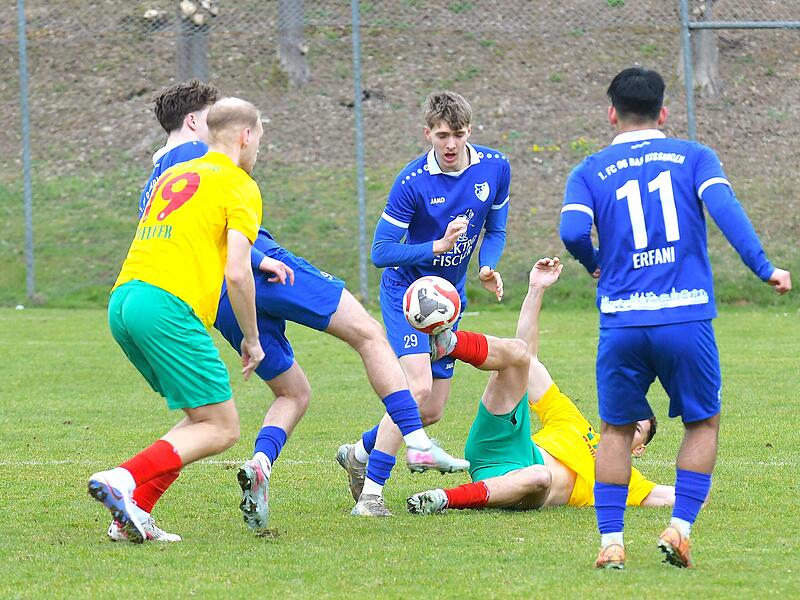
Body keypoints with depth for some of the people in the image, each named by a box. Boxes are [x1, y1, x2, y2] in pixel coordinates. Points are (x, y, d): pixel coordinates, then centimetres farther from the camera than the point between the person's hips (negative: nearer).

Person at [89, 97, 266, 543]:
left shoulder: (173, 176, 24)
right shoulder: (240, 186, 1)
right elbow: (237, 273, -9)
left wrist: (255, 262, 39)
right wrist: (252, 340, 3)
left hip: (122, 301, 8)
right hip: (168, 306, -8)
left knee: (203, 420, 16)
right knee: (222, 430, -3)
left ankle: (133, 511, 3)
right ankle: (121, 481, -21)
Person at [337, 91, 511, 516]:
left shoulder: (495, 168, -7)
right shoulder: (412, 182, -22)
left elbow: (495, 230, 7)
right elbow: (381, 251, -21)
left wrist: (488, 267, -13)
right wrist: (438, 245, -33)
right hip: (407, 290, -6)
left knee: (431, 411, 5)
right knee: (418, 388, -24)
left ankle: (359, 453, 30)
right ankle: (371, 492, -17)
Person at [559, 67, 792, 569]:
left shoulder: (590, 172, 9)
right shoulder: (693, 157, 8)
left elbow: (573, 232, -7)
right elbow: (725, 209, -9)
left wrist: (595, 265, 14)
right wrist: (764, 268, -10)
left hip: (622, 322, 1)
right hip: (687, 317, -1)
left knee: (616, 430, 16)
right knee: (703, 423, 17)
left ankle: (611, 541, 8)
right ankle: (680, 528, 5)